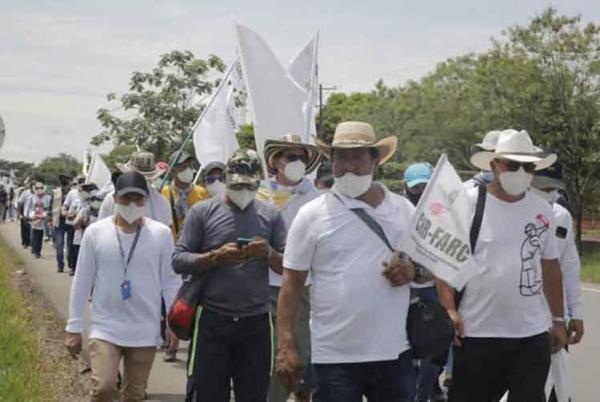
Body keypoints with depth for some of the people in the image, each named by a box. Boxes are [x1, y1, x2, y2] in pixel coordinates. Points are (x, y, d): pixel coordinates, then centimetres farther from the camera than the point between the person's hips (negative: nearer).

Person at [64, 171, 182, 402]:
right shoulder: (95, 232, -4)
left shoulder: (161, 234, -4)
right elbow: (82, 283, 1)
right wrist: (74, 327, 2)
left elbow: (170, 281, 3)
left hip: (145, 331, 1)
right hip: (105, 327, -1)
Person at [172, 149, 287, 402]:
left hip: (256, 323, 2)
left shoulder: (270, 215, 8)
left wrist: (269, 254, -14)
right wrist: (216, 257, -18)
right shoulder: (202, 212, 1)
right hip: (212, 321, -2)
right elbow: (178, 260, -4)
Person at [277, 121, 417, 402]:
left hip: (395, 352, 4)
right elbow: (292, 283, -3)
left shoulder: (404, 209, 7)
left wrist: (414, 271, -8)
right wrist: (286, 347, -10)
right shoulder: (312, 215, -3)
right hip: (336, 357, -3)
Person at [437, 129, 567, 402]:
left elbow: (550, 265, 16)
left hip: (533, 334, 4)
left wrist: (558, 319, 16)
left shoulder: (542, 210, 7)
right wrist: (449, 310, -15)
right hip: (477, 332, -3)